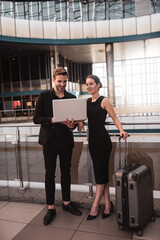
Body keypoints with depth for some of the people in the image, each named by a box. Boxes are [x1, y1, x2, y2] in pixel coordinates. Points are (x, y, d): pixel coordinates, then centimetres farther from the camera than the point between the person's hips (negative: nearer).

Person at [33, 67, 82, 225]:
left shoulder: (72, 98, 6)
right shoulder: (44, 96, -1)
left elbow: (75, 118, 8)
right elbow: (36, 118, -6)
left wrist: (72, 124, -16)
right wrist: (52, 120, -22)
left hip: (66, 140, 3)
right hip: (49, 140, -2)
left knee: (66, 173, 13)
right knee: (50, 175, 6)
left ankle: (66, 203, 31)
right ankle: (51, 208, 20)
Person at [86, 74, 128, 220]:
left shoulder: (104, 101, -6)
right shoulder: (86, 101, 12)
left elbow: (115, 118, -6)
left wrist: (122, 131, -23)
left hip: (103, 140, -6)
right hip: (92, 139, 7)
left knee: (100, 173, 0)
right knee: (101, 172, 12)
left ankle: (95, 206, 11)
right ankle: (108, 204, 23)